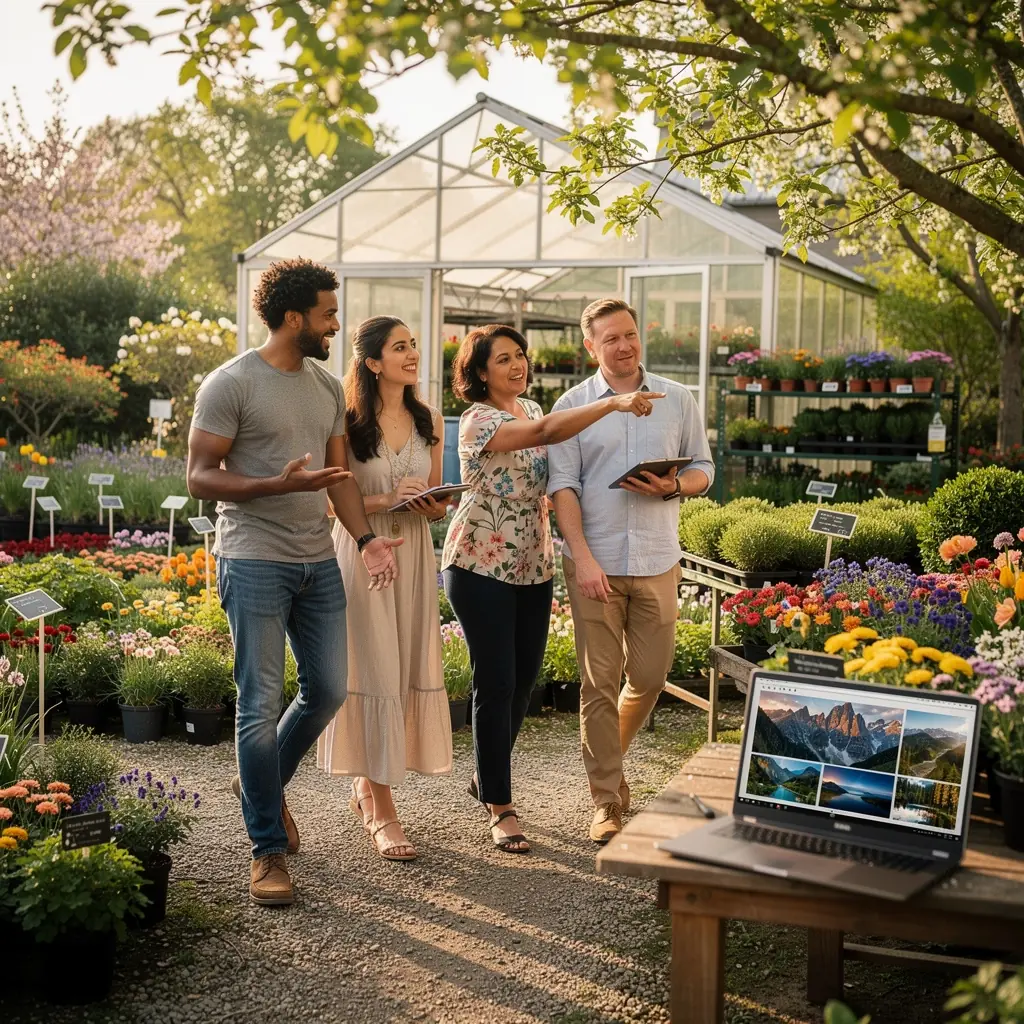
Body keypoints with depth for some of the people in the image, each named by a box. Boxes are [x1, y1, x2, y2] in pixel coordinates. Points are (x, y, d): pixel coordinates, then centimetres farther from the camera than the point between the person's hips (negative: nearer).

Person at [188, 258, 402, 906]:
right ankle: (269, 850, 7)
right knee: (261, 706, -4)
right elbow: (201, 476, -11)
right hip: (255, 565, -7)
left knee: (328, 690, 10)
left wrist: (366, 537, -1)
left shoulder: (329, 387, 13)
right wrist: (280, 484, -24)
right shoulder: (231, 384, -9)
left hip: (319, 564, 7)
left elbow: (339, 473, 14)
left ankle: (263, 782, 37)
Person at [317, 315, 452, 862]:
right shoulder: (348, 422, -6)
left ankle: (367, 784, 24)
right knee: (373, 669, -5)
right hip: (361, 553, -5)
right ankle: (381, 811, 1)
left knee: (411, 666, 5)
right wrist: (387, 500, -21)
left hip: (414, 552, 5)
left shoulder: (429, 421, 8)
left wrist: (433, 506, -7)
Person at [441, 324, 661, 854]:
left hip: (533, 565, 8)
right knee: (496, 683, -4)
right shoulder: (478, 421, -15)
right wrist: (614, 403, -41)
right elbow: (545, 431, -33)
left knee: (524, 678, 13)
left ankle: (485, 776, 33)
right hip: (482, 566, -8)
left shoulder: (531, 408, 11)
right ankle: (501, 809, 5)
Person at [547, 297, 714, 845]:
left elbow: (703, 468, 13)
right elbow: (563, 485, -4)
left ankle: (606, 756, 35)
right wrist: (584, 558, -14)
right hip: (594, 562, -2)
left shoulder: (677, 400, 9)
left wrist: (674, 486, -11)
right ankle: (607, 802, 9)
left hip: (656, 560, 2)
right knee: (599, 682, 0)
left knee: (650, 676, 7)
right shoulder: (572, 405, 2)